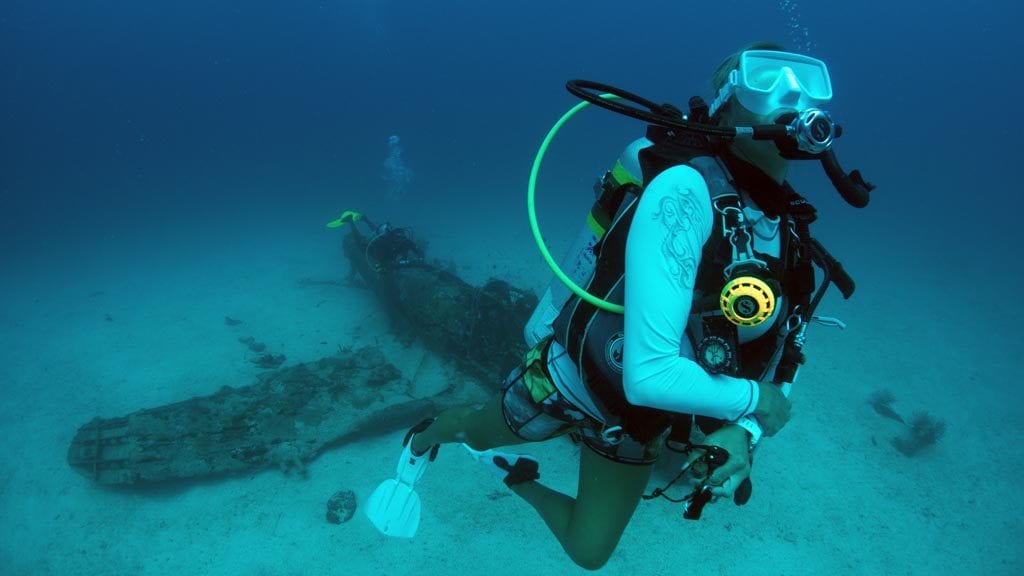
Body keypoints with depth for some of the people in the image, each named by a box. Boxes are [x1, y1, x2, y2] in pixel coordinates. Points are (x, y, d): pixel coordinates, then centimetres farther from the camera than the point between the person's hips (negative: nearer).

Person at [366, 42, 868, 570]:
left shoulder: (789, 232, -9)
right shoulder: (688, 187, -32)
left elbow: (778, 364, 2)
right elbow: (649, 376, -38)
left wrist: (741, 432, -17)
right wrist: (752, 401, -22)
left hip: (637, 423, 6)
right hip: (570, 383, -5)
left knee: (588, 553, 20)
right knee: (472, 430, 26)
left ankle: (516, 479, 48)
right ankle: (422, 441, 63)